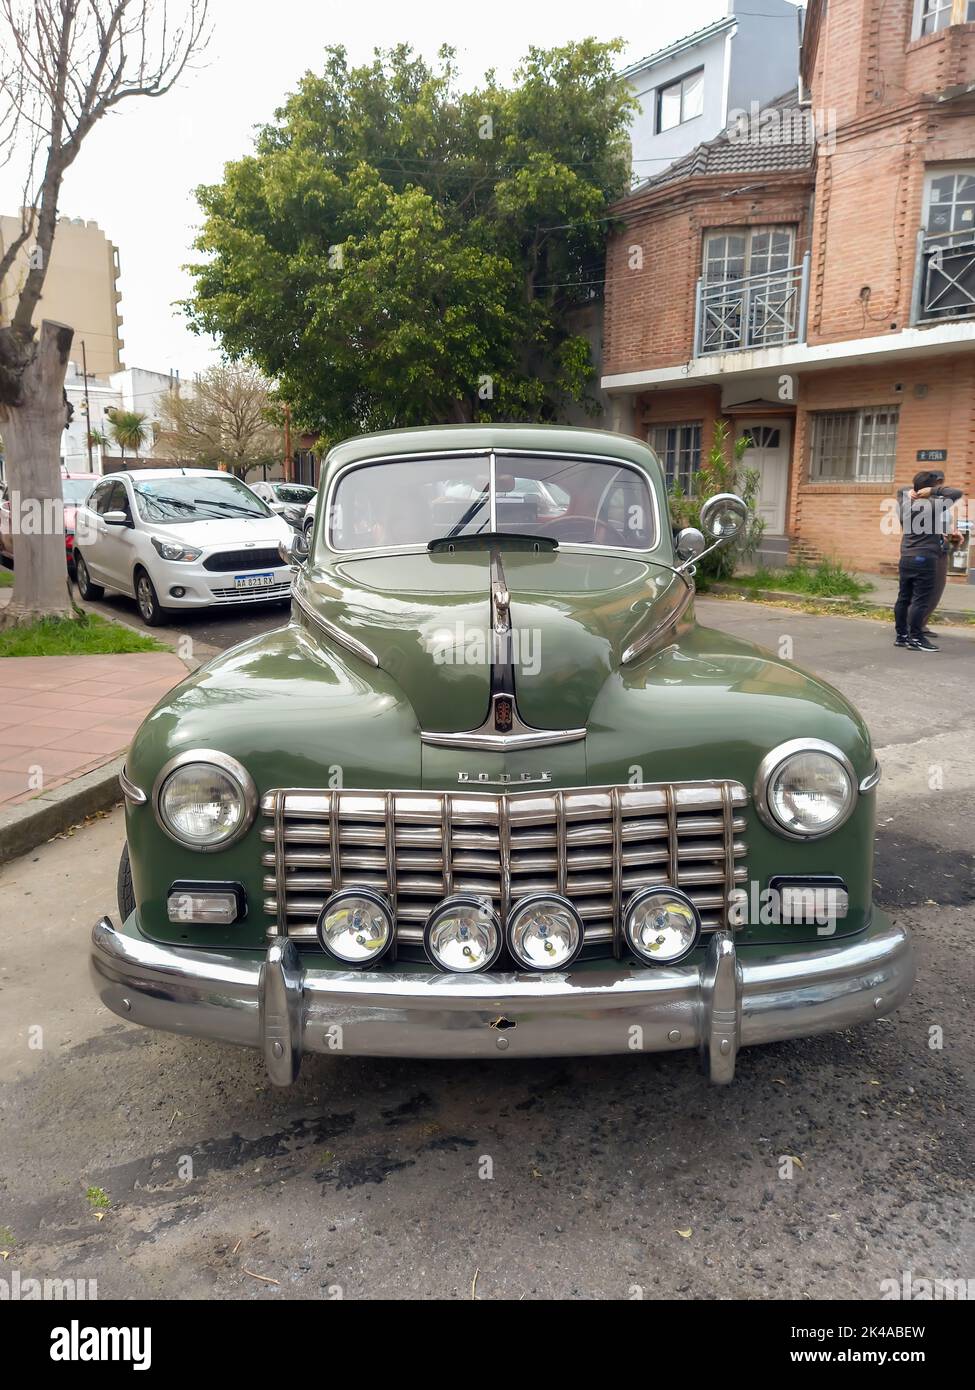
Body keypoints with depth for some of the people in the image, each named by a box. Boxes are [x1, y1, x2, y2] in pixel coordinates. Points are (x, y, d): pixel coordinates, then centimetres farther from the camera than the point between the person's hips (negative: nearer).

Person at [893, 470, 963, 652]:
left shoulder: (906, 505, 9)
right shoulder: (933, 505, -11)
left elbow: (900, 490, 30)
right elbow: (957, 493, -13)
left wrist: (910, 491, 12)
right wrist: (934, 491, -8)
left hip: (906, 559, 7)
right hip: (925, 559, -7)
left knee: (904, 598, 9)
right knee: (921, 600, -5)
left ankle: (901, 635, 14)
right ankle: (915, 639, -6)